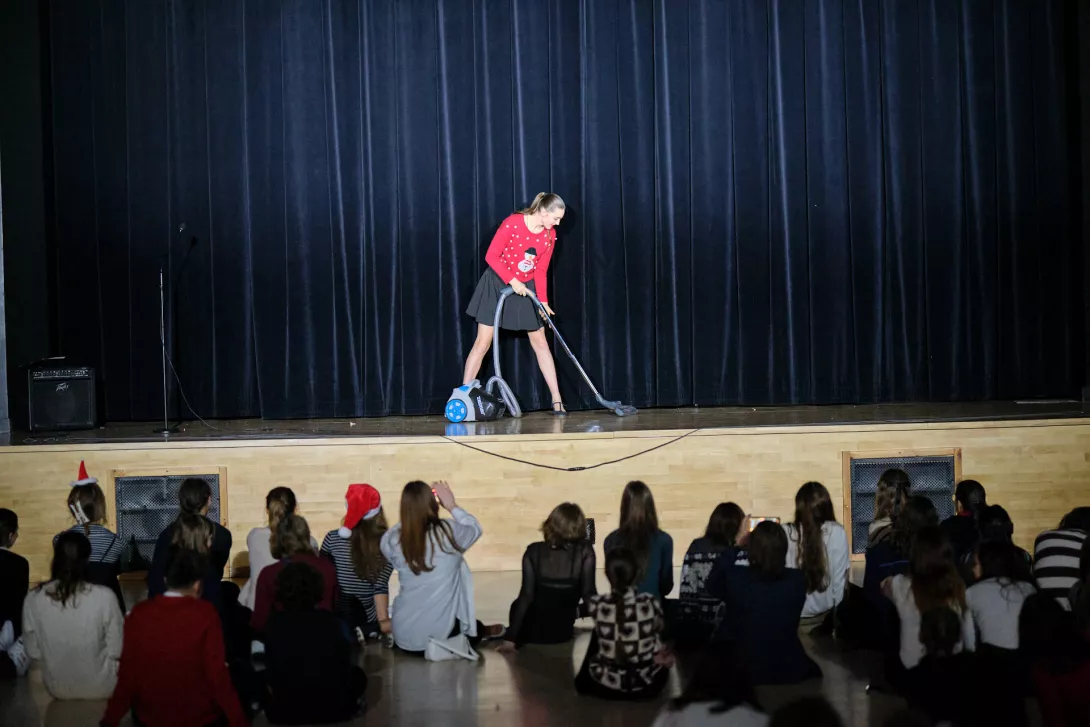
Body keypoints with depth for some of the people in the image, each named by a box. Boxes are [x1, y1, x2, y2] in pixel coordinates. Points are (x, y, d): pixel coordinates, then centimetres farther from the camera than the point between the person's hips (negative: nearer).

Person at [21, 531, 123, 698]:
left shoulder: (34, 599, -16)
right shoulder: (104, 596, -24)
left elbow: (33, 652, -4)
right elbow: (116, 650, -14)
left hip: (57, 688, 3)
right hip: (100, 688, -3)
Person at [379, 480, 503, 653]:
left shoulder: (392, 540, -8)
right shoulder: (449, 531, -13)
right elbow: (475, 529, 10)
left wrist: (413, 503, 12)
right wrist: (452, 506, 18)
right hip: (440, 635, -3)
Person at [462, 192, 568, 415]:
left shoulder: (549, 235, -4)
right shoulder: (512, 224, -21)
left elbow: (541, 271, 1)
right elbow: (491, 256, -19)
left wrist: (543, 301, -7)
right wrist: (512, 281, -25)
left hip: (525, 288, 5)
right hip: (497, 284, -5)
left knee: (540, 342, 3)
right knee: (483, 343, -6)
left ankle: (557, 400, 5)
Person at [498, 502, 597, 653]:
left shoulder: (534, 551, -10)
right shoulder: (584, 551, -12)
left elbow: (526, 595, -14)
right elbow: (588, 593, -15)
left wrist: (510, 637, -13)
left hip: (532, 632, -1)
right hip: (563, 632, 1)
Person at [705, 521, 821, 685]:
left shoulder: (734, 578, -22)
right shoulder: (798, 580, -17)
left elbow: (712, 586, 3)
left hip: (744, 674, -1)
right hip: (790, 672, 1)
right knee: (812, 668, 34)